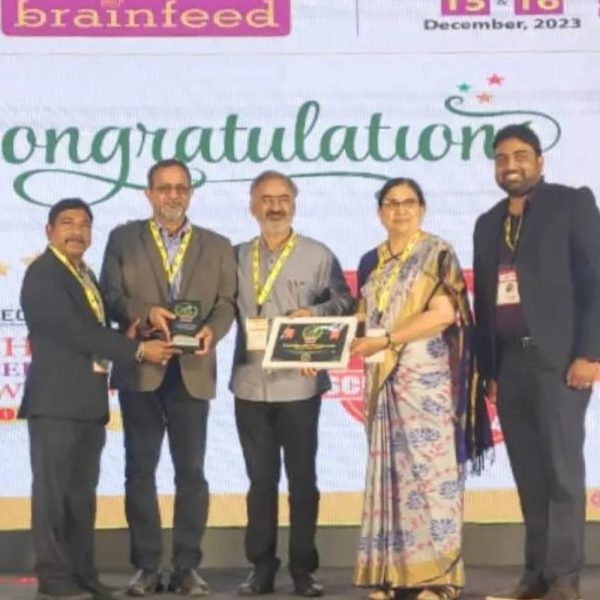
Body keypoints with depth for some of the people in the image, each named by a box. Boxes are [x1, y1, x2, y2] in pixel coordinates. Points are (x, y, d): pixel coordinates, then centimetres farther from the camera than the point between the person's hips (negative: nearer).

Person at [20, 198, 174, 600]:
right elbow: (75, 330, -18)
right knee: (54, 491, -4)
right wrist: (137, 350, -15)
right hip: (56, 400, -9)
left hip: (88, 401, 9)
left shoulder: (86, 275, 20)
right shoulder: (43, 274, -10)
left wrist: (124, 337, 2)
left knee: (82, 492, 10)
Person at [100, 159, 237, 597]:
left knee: (191, 471, 2)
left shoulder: (217, 246, 11)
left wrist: (212, 329, -17)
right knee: (140, 469, 4)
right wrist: (145, 312, -18)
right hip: (140, 369, 0)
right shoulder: (123, 239, 7)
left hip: (191, 371, 1)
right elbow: (110, 296, 0)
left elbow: (227, 302, 3)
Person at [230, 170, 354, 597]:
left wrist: (314, 312, -15)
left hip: (300, 383, -2)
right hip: (250, 384, 2)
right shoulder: (237, 257, 10)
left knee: (302, 477, 3)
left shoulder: (318, 255, 3)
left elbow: (344, 301, 2)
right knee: (260, 478, 8)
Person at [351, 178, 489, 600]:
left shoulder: (438, 253, -2)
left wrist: (385, 340, -16)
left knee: (430, 470, -7)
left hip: (427, 380, -6)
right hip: (385, 381, 6)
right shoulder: (371, 262, 16)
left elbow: (444, 313, -14)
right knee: (391, 472, 4)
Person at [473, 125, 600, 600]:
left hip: (558, 359, -5)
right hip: (508, 364, 5)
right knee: (529, 476, 6)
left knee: (562, 472, -5)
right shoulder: (488, 223, 18)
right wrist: (487, 368, 12)